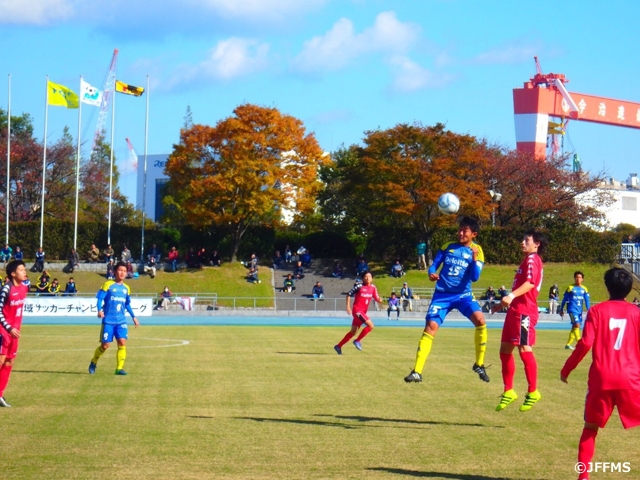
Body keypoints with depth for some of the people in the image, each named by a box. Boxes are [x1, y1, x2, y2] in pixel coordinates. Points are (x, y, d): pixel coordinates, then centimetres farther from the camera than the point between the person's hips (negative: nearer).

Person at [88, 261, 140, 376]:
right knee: (105, 345, -1)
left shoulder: (126, 288, 12)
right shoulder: (108, 285, -4)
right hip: (108, 321, -4)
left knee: (122, 343, -12)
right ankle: (93, 363, 25)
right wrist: (99, 310, -25)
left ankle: (119, 368, -7)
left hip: (121, 321, 4)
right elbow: (100, 299, -8)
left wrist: (133, 317, 20)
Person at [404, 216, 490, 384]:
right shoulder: (448, 247, 5)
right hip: (442, 294, 1)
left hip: (463, 295, -1)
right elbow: (434, 265, 6)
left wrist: (474, 259, -23)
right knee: (431, 327, -10)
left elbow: (475, 277, -9)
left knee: (480, 319, -25)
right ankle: (417, 372, -7)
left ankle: (479, 364, -9)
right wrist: (431, 273, -15)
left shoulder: (477, 252, -1)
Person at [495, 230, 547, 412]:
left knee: (524, 349, -10)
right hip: (515, 310, 11)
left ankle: (533, 392, -3)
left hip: (524, 311, -11)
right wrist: (505, 302, 40)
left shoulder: (532, 259, -7)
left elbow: (530, 283, -24)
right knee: (505, 350, 10)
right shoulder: (527, 260, 23)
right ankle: (508, 392, 17)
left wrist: (511, 296, -38)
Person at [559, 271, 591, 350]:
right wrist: (561, 309, 6)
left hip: (579, 310, 5)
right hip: (572, 309, -5)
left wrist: (588, 310, -2)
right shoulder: (570, 288, -3)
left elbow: (587, 300, 9)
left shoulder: (584, 289, 6)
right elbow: (564, 299, 3)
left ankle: (568, 344, 19)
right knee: (577, 325, -18)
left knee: (574, 327, 9)